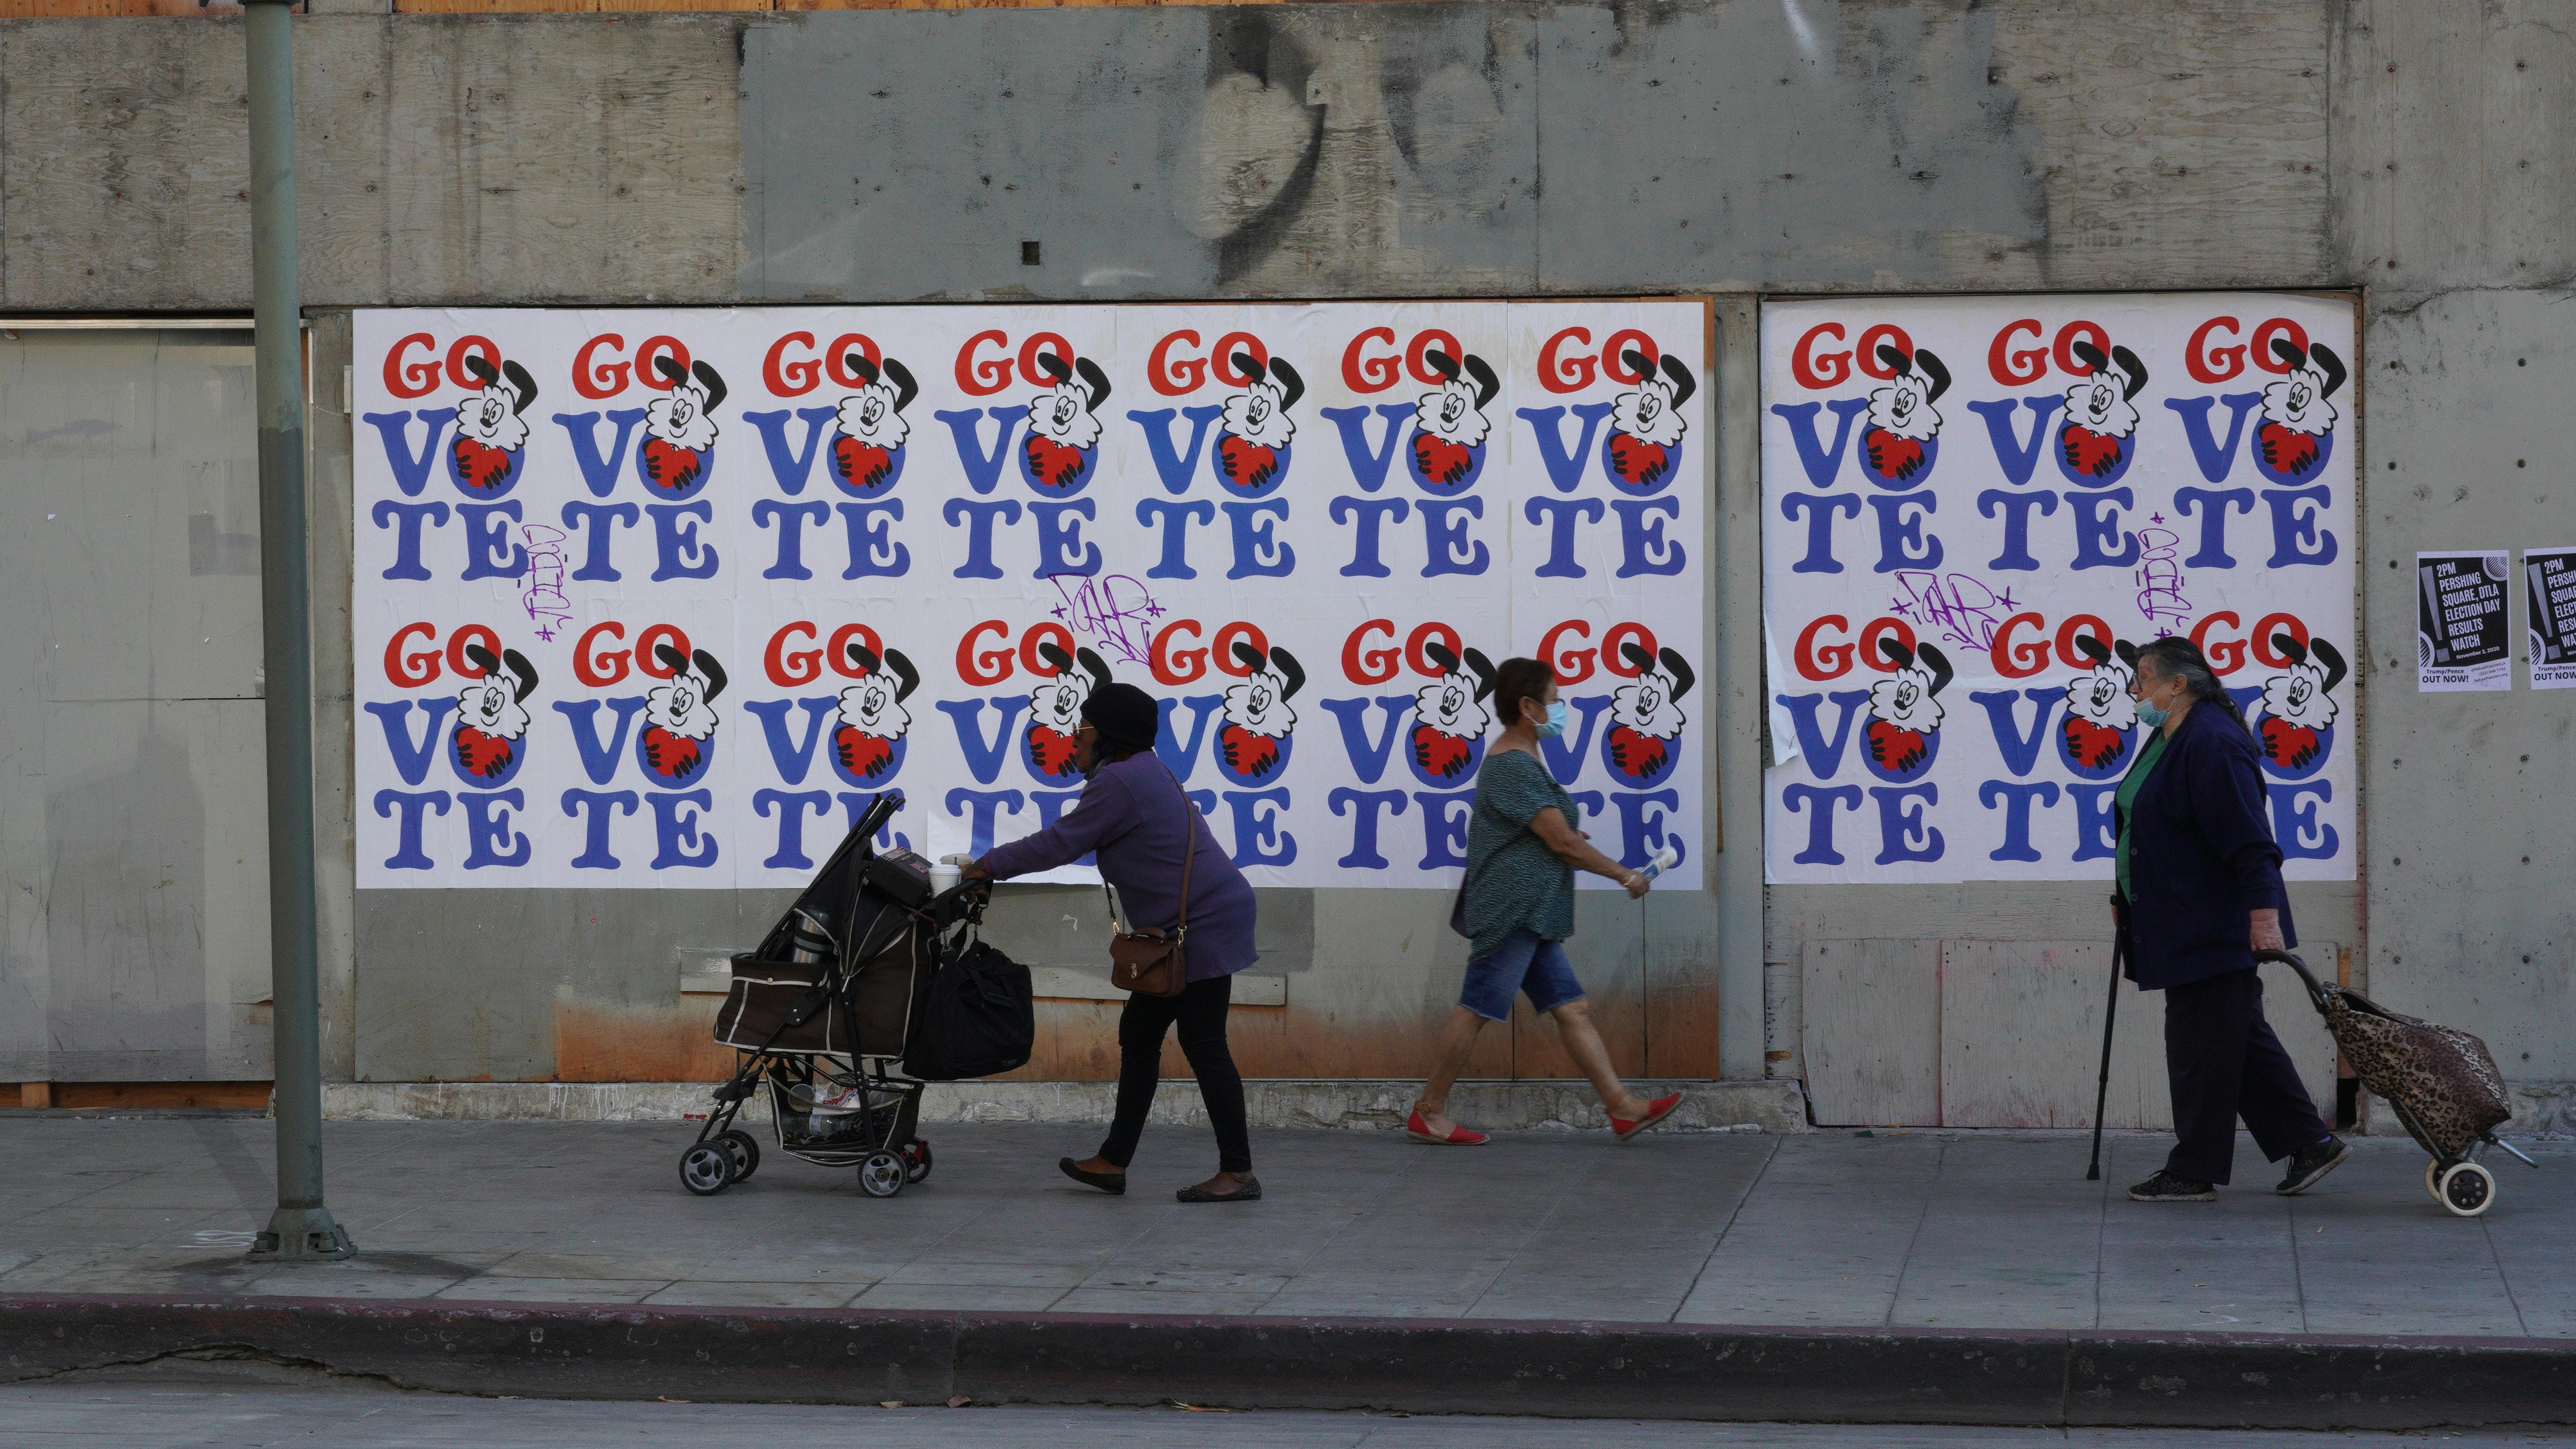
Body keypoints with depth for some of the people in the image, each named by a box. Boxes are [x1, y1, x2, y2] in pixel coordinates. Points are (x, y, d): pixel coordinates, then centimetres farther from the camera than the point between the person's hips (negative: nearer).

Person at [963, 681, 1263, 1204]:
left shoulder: (1120, 782, -15)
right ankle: (1114, 1162, 18)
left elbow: (1061, 843, -14)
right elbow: (1072, 839, 23)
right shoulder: (1138, 773, 19)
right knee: (1139, 1034, 13)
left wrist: (991, 865, -3)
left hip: (1204, 925, -11)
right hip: (1181, 931, 11)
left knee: (1203, 1044, -8)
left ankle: (1238, 1174, -6)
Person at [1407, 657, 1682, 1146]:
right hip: (1510, 911, -11)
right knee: (1476, 1009, -5)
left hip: (1531, 919, 11)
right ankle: (1429, 1113, 2)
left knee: (1572, 1010, 6)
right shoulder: (1514, 767, -16)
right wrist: (1625, 875, -7)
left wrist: (1568, 836, 18)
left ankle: (1622, 1107, 4)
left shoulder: (1520, 761, 18)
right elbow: (1562, 843, -17)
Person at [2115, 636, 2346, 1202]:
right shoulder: (2167, 739, 14)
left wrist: (2264, 913, -28)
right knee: (2240, 1038, 13)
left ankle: (2194, 1172, 3)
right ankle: (2311, 1144, 18)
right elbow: (2149, 829, 25)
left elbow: (2248, 838, -24)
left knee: (2202, 1043, -4)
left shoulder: (2212, 743, -18)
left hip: (2216, 928, -11)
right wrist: (2128, 898, 26)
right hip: (2183, 927, 11)